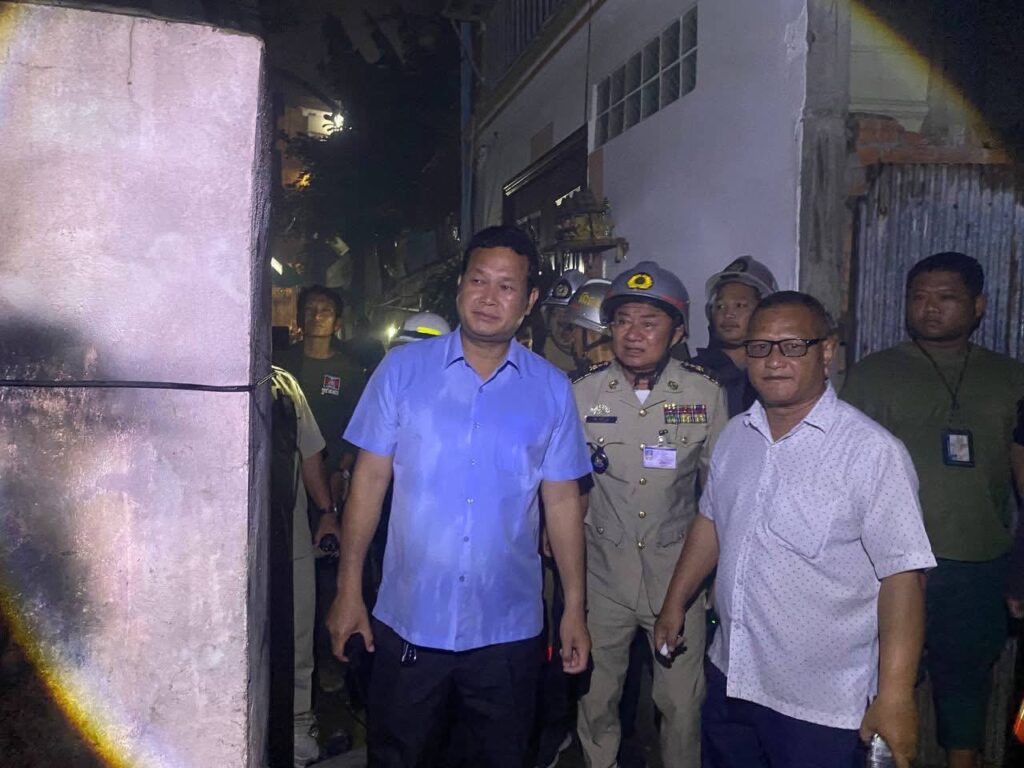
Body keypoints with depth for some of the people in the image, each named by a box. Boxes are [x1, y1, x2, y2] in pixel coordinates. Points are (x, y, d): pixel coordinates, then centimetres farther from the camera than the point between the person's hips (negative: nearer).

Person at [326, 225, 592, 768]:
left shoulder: (551, 389, 0)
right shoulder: (403, 369, -3)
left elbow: (562, 499, 3)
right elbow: (370, 479, -1)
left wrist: (575, 608, 2)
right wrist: (348, 589, -2)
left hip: (508, 627, 1)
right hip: (408, 621, 0)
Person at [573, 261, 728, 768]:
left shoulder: (705, 394, -3)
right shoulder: (583, 394, -3)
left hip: (677, 568, 0)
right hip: (603, 568, 1)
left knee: (682, 702, 5)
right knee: (595, 697, 11)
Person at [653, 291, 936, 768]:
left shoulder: (873, 452, -17)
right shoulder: (736, 435, 3)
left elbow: (901, 575, -18)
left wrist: (895, 698, -20)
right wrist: (675, 603, 17)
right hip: (730, 678, 6)